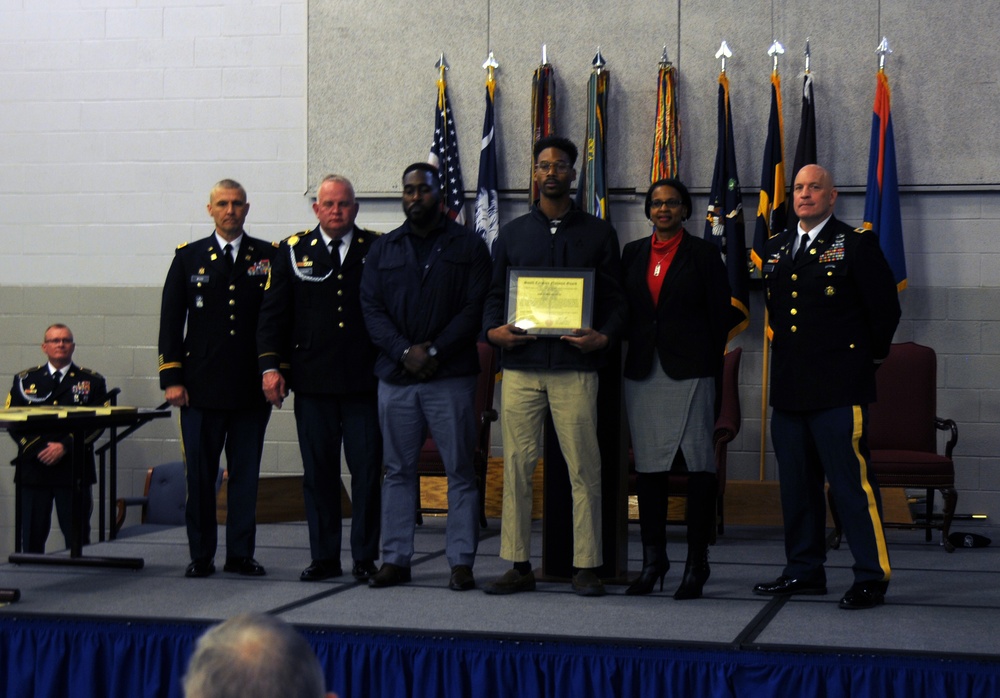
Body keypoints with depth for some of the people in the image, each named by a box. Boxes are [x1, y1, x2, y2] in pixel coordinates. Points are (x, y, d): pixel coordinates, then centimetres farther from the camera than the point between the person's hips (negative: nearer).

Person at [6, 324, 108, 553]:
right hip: (34, 468, 1)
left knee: (77, 539, -1)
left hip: (74, 470, -1)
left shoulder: (92, 381, 8)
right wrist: (37, 449, -9)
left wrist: (65, 447, -12)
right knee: (32, 540, 2)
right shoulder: (25, 380, 13)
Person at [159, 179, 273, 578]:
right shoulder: (189, 257, 8)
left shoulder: (269, 257, 7)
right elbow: (170, 321, 6)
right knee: (199, 474, 2)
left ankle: (241, 554, 12)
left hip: (251, 389, 0)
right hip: (202, 388, 0)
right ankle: (200, 556, 11)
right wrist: (172, 378, -1)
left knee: (246, 473, 4)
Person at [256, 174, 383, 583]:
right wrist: (270, 365, -2)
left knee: (367, 469, 1)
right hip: (313, 381, 1)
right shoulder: (293, 251, 9)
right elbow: (273, 314, 8)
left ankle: (365, 557, 10)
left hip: (365, 381, -1)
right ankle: (324, 557, 14)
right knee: (318, 471, 6)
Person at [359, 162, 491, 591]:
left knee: (460, 471, -2)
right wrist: (404, 351, -9)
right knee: (398, 470, 6)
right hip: (395, 377, 3)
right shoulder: (383, 250, 14)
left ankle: (461, 562, 3)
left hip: (451, 377, -3)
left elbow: (476, 308, -2)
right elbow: (371, 309, 6)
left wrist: (434, 350, -11)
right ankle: (395, 559, 12)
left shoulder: (468, 246, 6)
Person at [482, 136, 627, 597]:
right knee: (517, 466, 1)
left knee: (584, 468, -3)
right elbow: (494, 294, 16)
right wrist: (493, 329, -5)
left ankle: (585, 566, 4)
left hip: (575, 367, -2)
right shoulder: (512, 234, 16)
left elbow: (615, 299, 8)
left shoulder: (598, 234, 11)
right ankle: (519, 566, 8)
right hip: (521, 367, 2)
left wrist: (604, 336, -11)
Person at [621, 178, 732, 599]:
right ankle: (653, 559, 16)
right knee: (648, 465, 7)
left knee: (698, 462, -4)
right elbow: (623, 311, 16)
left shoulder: (703, 254, 2)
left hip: (690, 371, -4)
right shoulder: (633, 253, 14)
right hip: (643, 371, 4)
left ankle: (697, 561, 1)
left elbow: (719, 316, 0)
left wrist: (713, 371, -6)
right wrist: (632, 349, 4)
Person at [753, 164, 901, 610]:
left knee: (851, 481, -9)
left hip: (838, 388, -6)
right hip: (789, 387, 7)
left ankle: (872, 577, -4)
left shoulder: (857, 244, -2)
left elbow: (884, 307, -1)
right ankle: (804, 571, 21)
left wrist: (871, 355, 5)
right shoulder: (775, 249, 15)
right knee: (796, 484, 11)